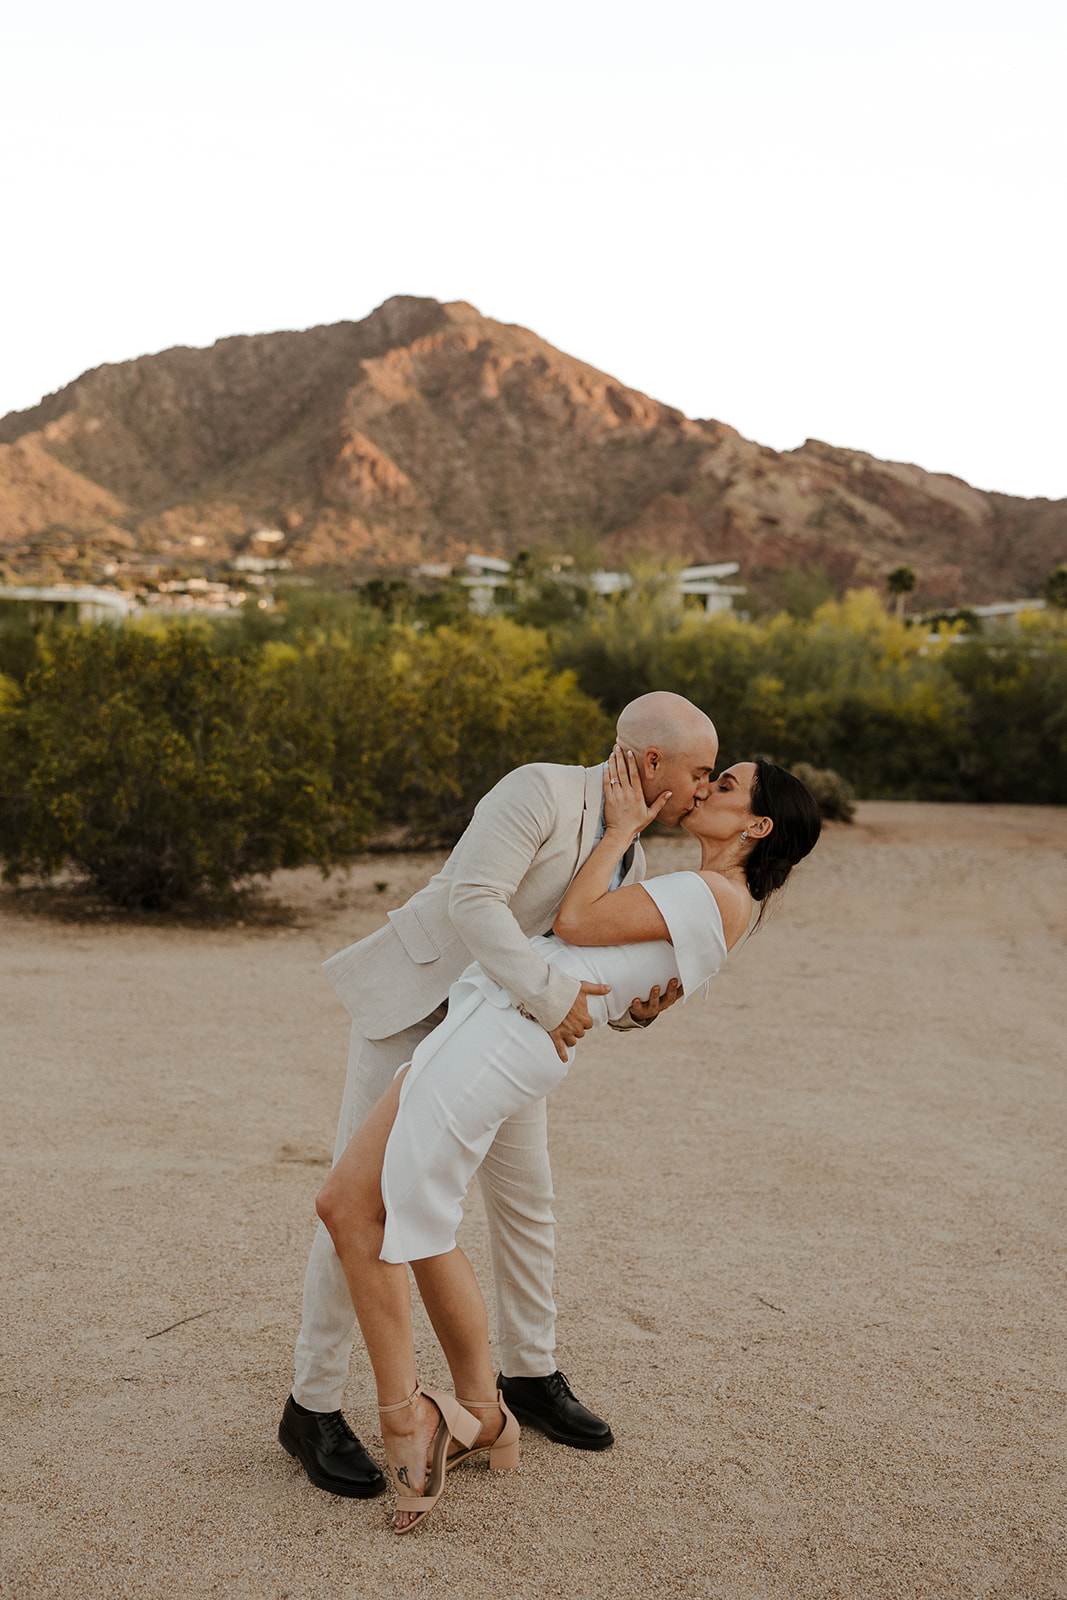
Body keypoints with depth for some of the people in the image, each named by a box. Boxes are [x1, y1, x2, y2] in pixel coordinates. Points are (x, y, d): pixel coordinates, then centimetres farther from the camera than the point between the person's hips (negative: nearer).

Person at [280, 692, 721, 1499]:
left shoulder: (628, 864, 2)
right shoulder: (540, 790, -23)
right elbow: (472, 898, -35)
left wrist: (646, 1006, -20)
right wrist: (549, 992, -40)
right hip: (412, 1006, -7)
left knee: (526, 1196, 10)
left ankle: (531, 1375, 29)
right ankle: (314, 1406, 5)